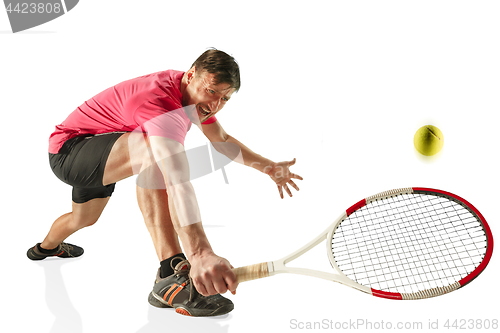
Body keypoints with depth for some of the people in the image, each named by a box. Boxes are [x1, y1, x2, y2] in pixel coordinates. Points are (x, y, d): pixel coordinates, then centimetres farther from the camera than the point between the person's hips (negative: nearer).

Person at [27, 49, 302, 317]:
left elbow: (222, 140, 10)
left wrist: (268, 167, 5)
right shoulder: (161, 101, -37)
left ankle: (46, 247, 69)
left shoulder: (196, 96, -6)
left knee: (84, 220, 33)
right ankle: (172, 274, -41)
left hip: (97, 159, 10)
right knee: (156, 150, -38)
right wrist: (200, 253, -63)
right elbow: (177, 182, -53)